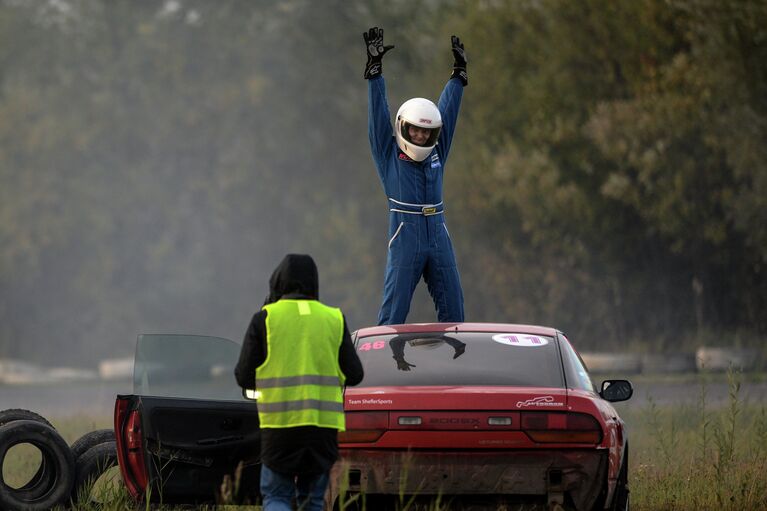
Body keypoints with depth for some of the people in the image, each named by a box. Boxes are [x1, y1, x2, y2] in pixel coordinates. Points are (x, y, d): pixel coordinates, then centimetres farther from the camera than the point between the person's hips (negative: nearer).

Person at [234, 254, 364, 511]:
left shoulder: (265, 318, 0)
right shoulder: (334, 319, 6)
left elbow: (244, 376, 1)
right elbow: (354, 374, 7)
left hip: (280, 423, -2)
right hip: (324, 423, 2)